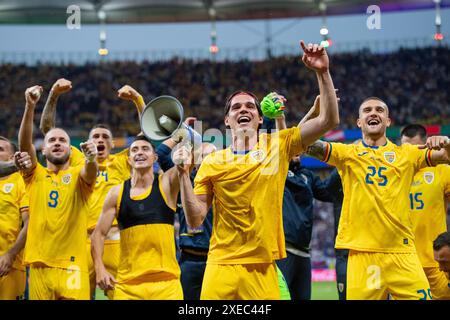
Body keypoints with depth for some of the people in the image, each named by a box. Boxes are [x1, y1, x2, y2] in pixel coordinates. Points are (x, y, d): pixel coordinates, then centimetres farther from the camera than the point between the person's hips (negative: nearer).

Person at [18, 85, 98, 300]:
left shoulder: (78, 175, 8)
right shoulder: (35, 175, 11)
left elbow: (91, 173, -15)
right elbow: (24, 143, -4)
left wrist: (91, 159, -39)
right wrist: (30, 106, -18)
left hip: (72, 265, -1)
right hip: (39, 264, 1)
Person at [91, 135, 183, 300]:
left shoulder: (166, 184, 2)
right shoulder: (116, 193, 5)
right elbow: (99, 233, 7)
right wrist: (100, 268, -5)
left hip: (166, 281, -1)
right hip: (127, 283, 1)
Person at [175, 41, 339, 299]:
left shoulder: (278, 146, 5)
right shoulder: (212, 162, 5)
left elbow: (329, 120, -2)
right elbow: (195, 220, 1)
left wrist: (323, 72, -11)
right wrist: (184, 174, -9)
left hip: (263, 271, 0)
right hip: (221, 269, 0)